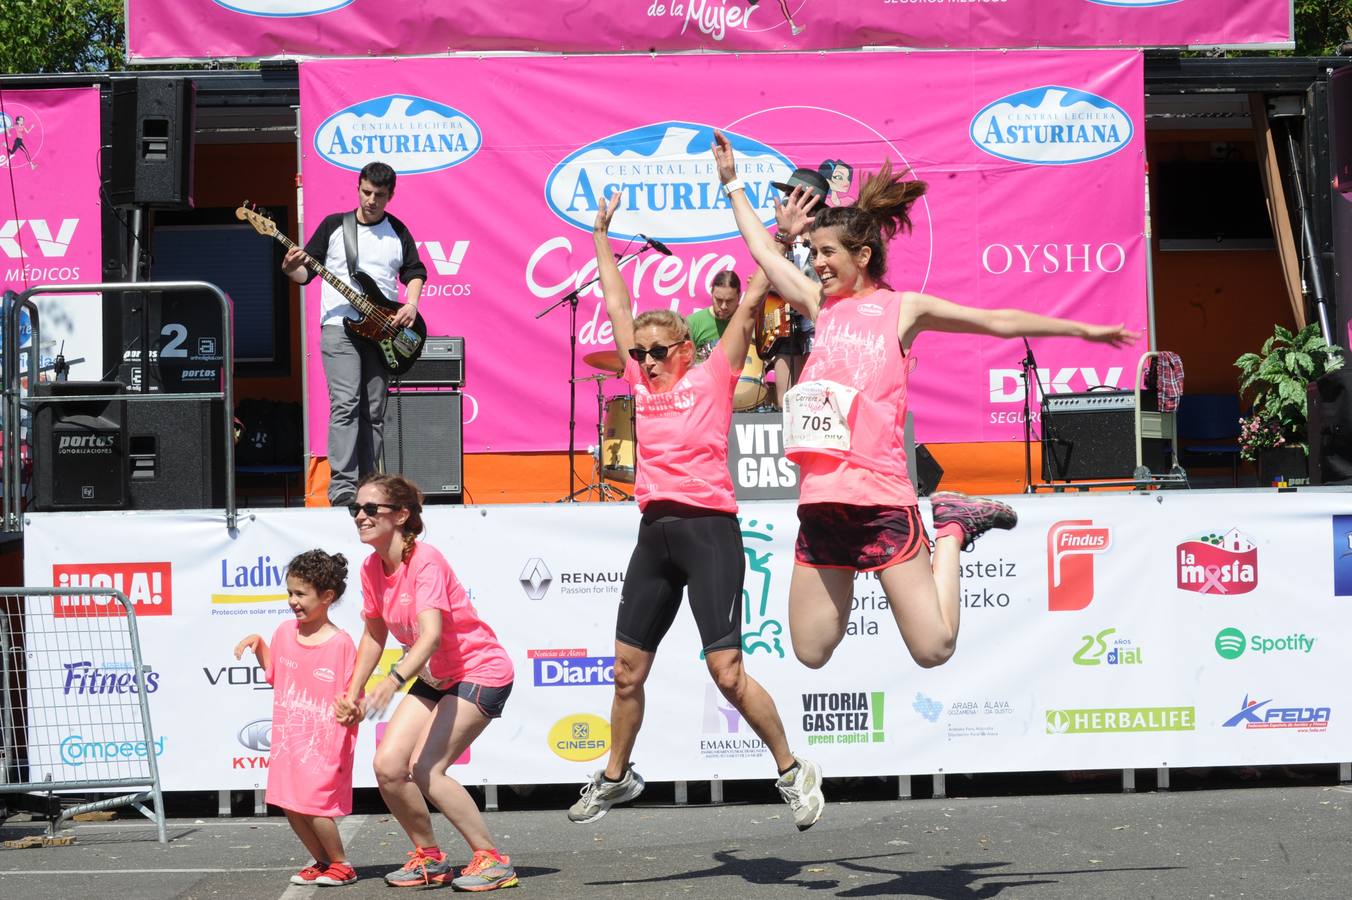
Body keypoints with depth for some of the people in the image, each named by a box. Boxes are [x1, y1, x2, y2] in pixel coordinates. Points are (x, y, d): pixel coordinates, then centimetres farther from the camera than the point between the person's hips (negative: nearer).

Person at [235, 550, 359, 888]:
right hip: (288, 735, 6)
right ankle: (322, 862, 24)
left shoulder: (340, 643, -13)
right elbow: (273, 672, 23)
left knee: (312, 803, -12)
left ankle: (341, 865, 8)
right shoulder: (286, 632, 6)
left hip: (324, 741, -6)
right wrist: (257, 643, 10)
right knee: (290, 805, 5)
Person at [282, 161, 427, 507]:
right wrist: (291, 269, -16)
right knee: (345, 405, -17)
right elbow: (305, 272, 6)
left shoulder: (398, 232, 12)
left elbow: (415, 271, 19)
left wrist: (411, 305, 1)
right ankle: (342, 488, -22)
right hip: (339, 327, -3)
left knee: (373, 413, 5)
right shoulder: (333, 225, 6)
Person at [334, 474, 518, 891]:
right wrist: (352, 692, 9)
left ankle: (493, 859, -7)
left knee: (425, 768, -19)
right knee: (387, 765, -5)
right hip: (434, 678, 8)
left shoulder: (425, 560, -24)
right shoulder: (372, 568, -1)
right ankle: (429, 857, 14)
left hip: (481, 672, -8)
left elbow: (431, 634, -37)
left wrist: (394, 680, -51)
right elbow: (374, 634, 14)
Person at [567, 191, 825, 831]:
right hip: (655, 531, 6)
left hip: (709, 527, -6)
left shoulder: (713, 375, 1)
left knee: (726, 669, -11)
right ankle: (615, 777, 25)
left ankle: (793, 772, 2)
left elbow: (751, 304, -1)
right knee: (627, 669, 10)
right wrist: (601, 235, 29)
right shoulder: (644, 381, 15)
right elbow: (617, 306, 24)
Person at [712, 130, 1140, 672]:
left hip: (879, 494, -4)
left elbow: (998, 321, 10)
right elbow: (762, 250, 28)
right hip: (819, 499, 4)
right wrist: (732, 182, 34)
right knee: (811, 653, 3)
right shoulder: (821, 305, 17)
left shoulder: (903, 308, 6)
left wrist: (1083, 329, 11)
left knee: (933, 649, -7)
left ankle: (951, 532, 16)